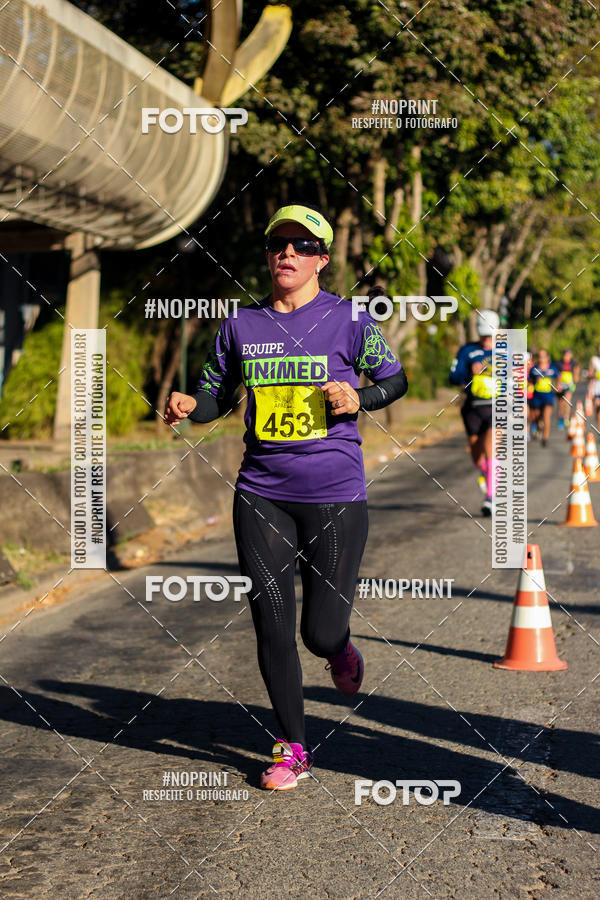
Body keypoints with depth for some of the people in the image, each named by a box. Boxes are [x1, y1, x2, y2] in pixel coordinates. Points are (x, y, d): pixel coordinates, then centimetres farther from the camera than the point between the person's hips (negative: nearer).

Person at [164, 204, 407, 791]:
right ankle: (292, 749, 19)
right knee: (272, 629, 2)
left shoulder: (348, 321, -2)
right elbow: (216, 394, 15)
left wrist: (358, 398, -13)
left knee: (321, 634, -4)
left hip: (335, 498, -3)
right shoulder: (241, 325, 6)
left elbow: (395, 380, 7)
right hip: (261, 496, 3)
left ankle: (339, 648, 36)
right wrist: (189, 406, -7)